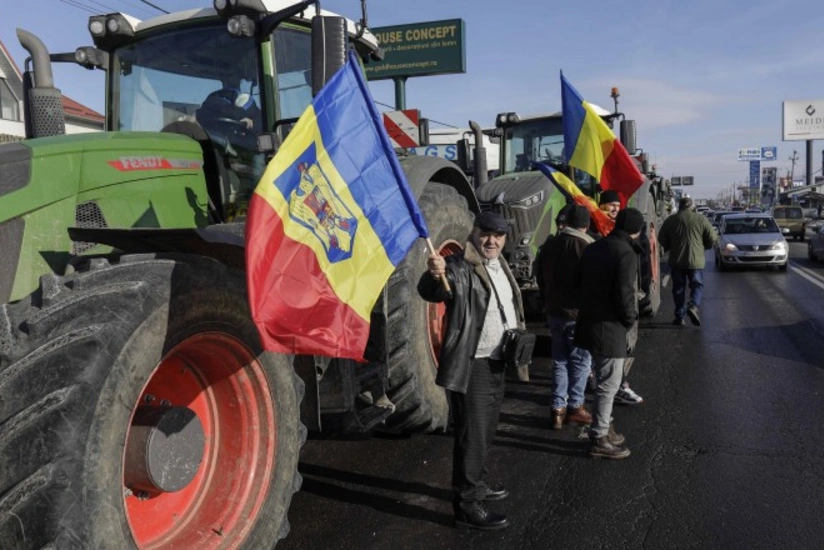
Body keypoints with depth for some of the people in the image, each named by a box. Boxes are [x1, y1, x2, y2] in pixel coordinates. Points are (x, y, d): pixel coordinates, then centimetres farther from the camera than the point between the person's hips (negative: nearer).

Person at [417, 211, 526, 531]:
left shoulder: (501, 267, 12)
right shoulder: (460, 267, -16)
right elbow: (432, 292, -36)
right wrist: (434, 276, -57)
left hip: (497, 364, 9)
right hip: (471, 366, -9)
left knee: (485, 432, 21)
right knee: (471, 435, -3)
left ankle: (478, 486, 37)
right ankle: (467, 505, 7)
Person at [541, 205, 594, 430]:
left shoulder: (551, 245, 5)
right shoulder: (585, 247, -16)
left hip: (554, 311, 6)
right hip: (578, 312, -6)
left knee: (559, 361, 13)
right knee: (580, 362, 8)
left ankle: (558, 409, 13)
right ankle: (575, 407, 15)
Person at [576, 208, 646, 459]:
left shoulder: (592, 248, 8)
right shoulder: (626, 254, -17)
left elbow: (581, 284, 13)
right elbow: (624, 295, -21)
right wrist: (631, 318, -4)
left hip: (588, 322, 9)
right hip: (609, 327, -9)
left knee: (603, 381, 22)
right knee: (609, 384, 3)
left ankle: (602, 427, 33)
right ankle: (600, 440, 11)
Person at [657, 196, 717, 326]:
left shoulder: (670, 220, -1)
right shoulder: (701, 219, -1)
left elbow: (661, 239, 2)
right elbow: (712, 238, 0)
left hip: (676, 261, 1)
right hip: (696, 260, -1)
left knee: (678, 288, 8)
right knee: (697, 285, 11)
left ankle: (679, 317, 9)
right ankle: (694, 306, -15)